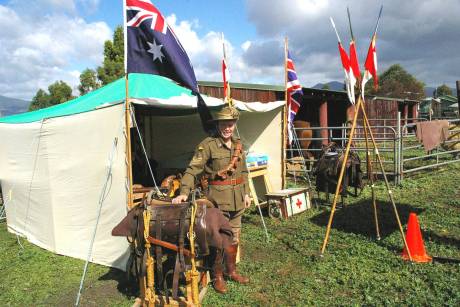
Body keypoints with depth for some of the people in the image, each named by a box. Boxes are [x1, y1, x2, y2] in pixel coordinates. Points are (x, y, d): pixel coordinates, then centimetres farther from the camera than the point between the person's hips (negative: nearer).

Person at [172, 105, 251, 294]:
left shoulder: (238, 145, 8)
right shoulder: (208, 145, -12)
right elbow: (192, 169, -17)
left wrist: (246, 193, 13)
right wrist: (184, 192, -29)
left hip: (237, 198, 6)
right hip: (218, 198, -6)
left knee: (234, 236, 17)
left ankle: (231, 271, 35)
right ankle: (217, 276, 21)